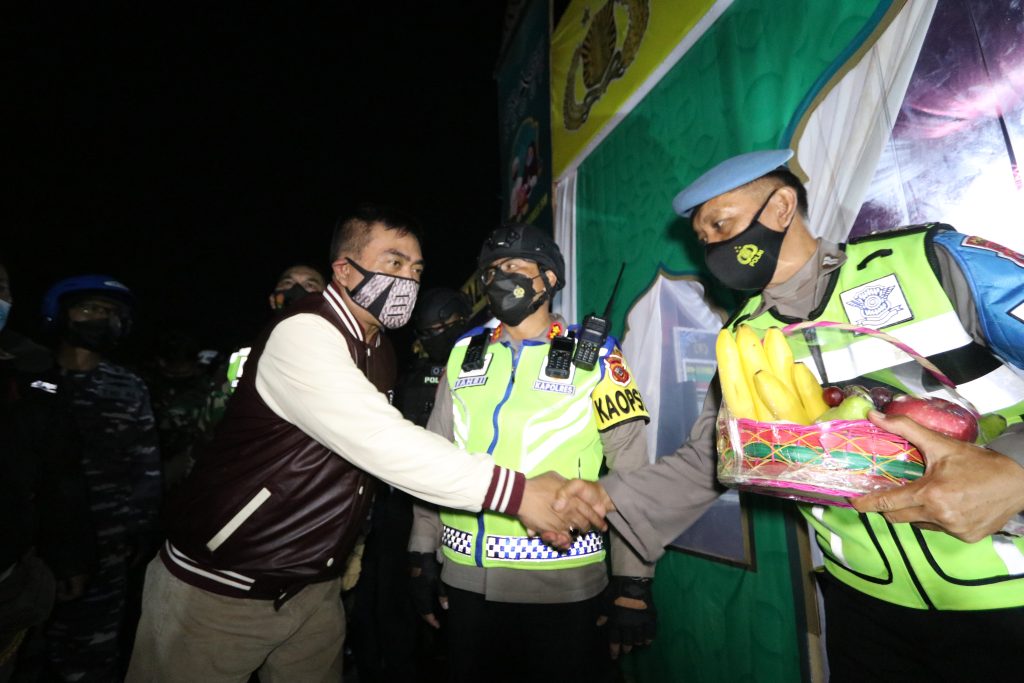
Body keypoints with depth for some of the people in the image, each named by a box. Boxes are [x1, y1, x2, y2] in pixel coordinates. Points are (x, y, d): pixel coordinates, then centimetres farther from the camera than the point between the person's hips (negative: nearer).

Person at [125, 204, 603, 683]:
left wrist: (350, 542, 12)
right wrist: (517, 491, -37)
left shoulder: (380, 351, 3)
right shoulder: (302, 335, -24)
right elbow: (381, 443, -36)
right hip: (216, 588, -7)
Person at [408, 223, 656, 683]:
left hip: (564, 583, -3)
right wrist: (423, 553, 9)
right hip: (466, 579, 4)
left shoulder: (593, 357, -6)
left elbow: (632, 474, -7)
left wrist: (633, 582, -8)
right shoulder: (464, 355, 4)